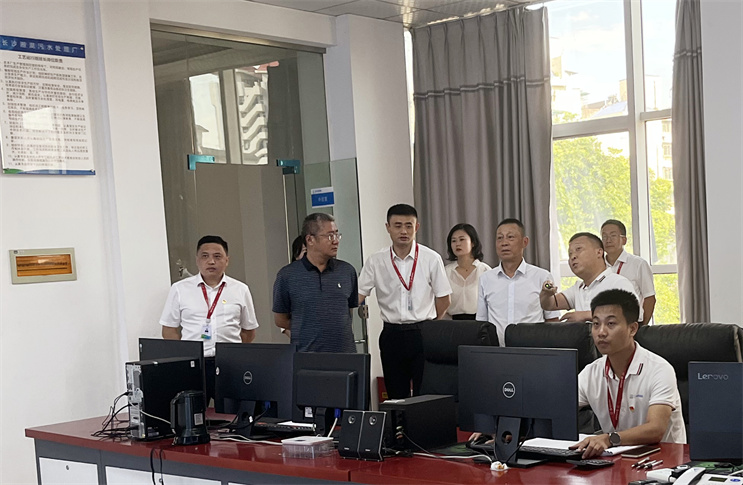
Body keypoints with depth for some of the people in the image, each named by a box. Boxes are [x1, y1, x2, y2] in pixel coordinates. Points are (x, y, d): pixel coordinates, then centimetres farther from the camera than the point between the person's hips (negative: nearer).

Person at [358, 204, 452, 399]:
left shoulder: (431, 259, -1)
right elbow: (357, 296, 0)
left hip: (423, 333, -2)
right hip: (391, 334, 2)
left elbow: (443, 299, 5)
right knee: (395, 395, 8)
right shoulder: (376, 262, 2)